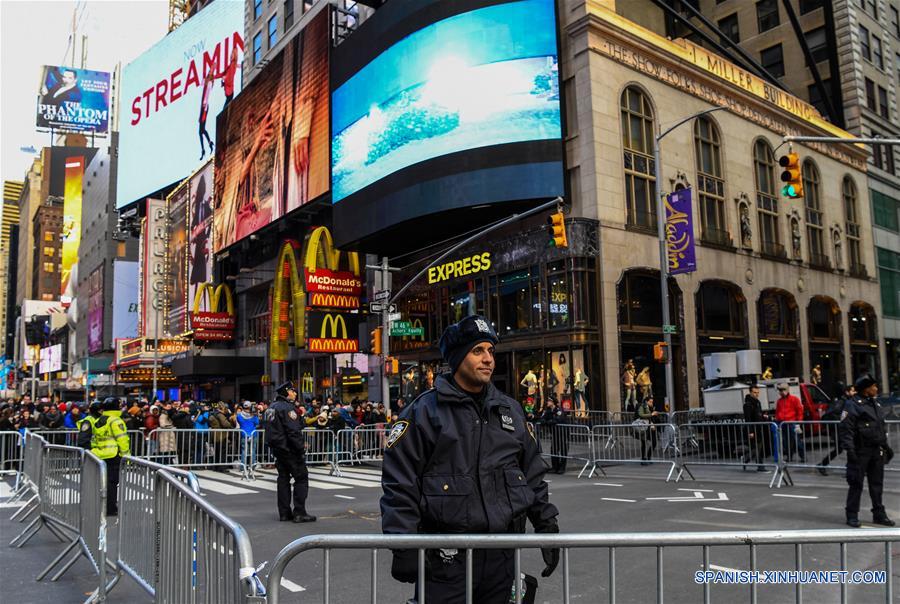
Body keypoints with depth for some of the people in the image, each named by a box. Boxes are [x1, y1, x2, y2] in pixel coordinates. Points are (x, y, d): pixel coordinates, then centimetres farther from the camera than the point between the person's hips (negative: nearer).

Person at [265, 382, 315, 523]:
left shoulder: (272, 407, 15)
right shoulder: (287, 408, -16)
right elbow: (293, 431, -22)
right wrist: (301, 448, -18)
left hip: (277, 448, 10)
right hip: (289, 448, -10)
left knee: (283, 478, 12)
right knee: (301, 478, -3)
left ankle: (284, 513, 14)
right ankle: (299, 513, -5)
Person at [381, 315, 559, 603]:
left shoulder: (511, 410, 11)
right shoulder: (424, 411, -6)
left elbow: (534, 475, 18)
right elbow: (399, 485, -8)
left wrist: (546, 525, 13)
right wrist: (404, 547, -11)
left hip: (502, 556, 5)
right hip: (447, 557, -4)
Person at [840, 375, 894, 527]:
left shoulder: (877, 405, 14)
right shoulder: (853, 406, -11)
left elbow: (883, 428, 22)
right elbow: (846, 430, -16)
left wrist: (886, 446, 19)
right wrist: (849, 449, -21)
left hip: (877, 452, 7)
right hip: (861, 452, -7)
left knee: (877, 484, 13)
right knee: (856, 484, -1)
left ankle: (879, 514, 24)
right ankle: (852, 516, 6)